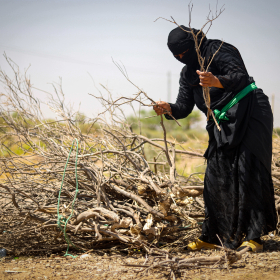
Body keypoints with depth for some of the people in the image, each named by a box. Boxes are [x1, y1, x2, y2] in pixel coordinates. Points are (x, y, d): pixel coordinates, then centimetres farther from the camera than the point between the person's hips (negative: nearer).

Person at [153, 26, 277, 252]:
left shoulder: (218, 51, -9)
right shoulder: (188, 74, 15)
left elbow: (241, 77, -24)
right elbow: (184, 108, 9)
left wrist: (218, 81, -43)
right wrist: (168, 109, -13)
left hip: (250, 114, -8)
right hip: (223, 126, 8)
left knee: (248, 171, -15)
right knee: (216, 177, 2)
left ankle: (252, 237, -16)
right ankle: (214, 237, 9)